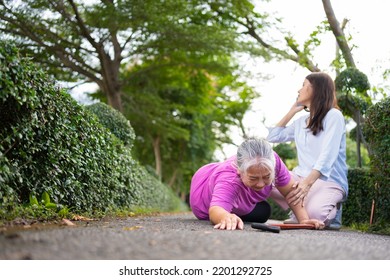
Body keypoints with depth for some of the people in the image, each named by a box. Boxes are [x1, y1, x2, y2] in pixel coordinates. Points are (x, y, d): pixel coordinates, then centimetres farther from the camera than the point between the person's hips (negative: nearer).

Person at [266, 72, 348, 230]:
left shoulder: (334, 116, -7)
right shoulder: (301, 122, 15)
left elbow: (328, 155, -20)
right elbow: (272, 137, 20)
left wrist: (308, 183, -34)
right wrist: (292, 111, 16)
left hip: (329, 181, -6)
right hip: (301, 177, 7)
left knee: (313, 213, -37)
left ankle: (330, 212, -2)